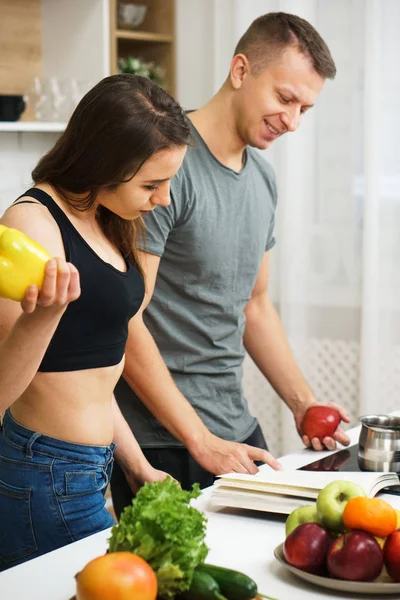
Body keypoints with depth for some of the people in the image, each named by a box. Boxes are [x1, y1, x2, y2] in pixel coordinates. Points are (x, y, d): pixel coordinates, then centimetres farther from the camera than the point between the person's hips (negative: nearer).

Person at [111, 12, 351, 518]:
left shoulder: (263, 179, 11)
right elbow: (125, 321, -19)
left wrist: (304, 404, 9)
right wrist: (201, 441, -19)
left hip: (237, 432, 8)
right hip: (163, 443, -8)